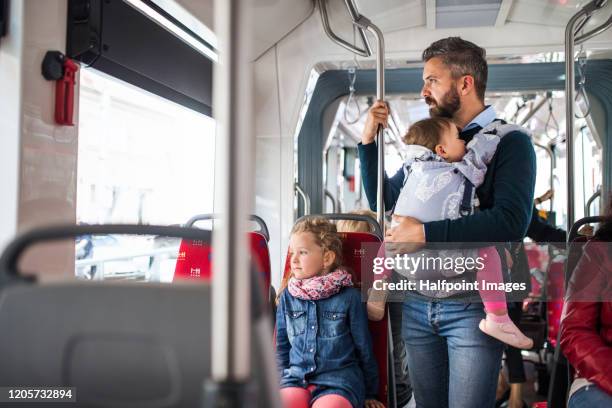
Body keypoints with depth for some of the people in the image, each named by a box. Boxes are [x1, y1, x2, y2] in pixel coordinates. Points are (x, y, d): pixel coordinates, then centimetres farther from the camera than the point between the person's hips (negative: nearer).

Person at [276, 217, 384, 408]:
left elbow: (364, 348, 9)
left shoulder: (349, 296, 0)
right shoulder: (288, 296, 10)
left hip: (338, 381, -2)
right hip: (295, 379, 2)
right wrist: (281, 384, 17)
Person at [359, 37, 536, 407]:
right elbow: (383, 200, 19)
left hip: (473, 306, -5)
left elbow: (511, 221, -20)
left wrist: (424, 233, -21)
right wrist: (369, 140, 7)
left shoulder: (510, 143, -5)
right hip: (418, 303, 5)